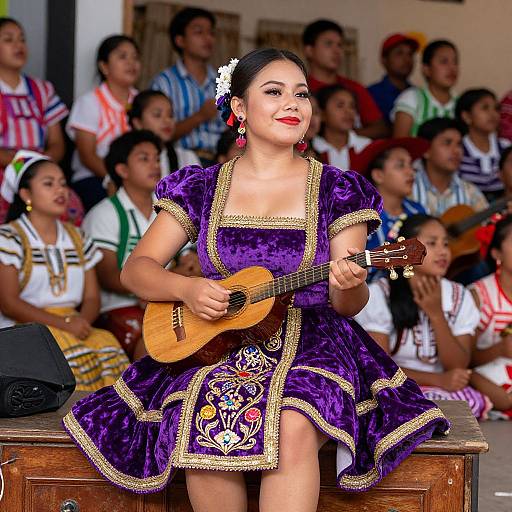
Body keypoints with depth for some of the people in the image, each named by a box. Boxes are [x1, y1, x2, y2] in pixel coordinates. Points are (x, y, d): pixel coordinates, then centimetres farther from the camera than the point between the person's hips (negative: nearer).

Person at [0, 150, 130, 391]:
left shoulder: (77, 238, 19)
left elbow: (92, 297, 16)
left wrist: (82, 321, -10)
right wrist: (64, 323, -17)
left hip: (73, 325, 4)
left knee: (107, 343, -29)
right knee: (68, 349, -35)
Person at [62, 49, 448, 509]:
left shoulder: (338, 191, 6)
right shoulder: (201, 189, 9)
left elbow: (347, 304, 3)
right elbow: (136, 269, 8)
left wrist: (349, 285, -21)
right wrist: (187, 289, -13)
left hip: (312, 343, -1)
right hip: (215, 345, 1)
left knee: (293, 427, -35)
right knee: (201, 430, -32)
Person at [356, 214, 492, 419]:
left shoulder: (459, 296, 4)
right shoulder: (379, 294, -6)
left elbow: (459, 368, -2)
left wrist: (436, 314, -13)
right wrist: (438, 380, -17)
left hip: (445, 393, 4)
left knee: (473, 402, -30)